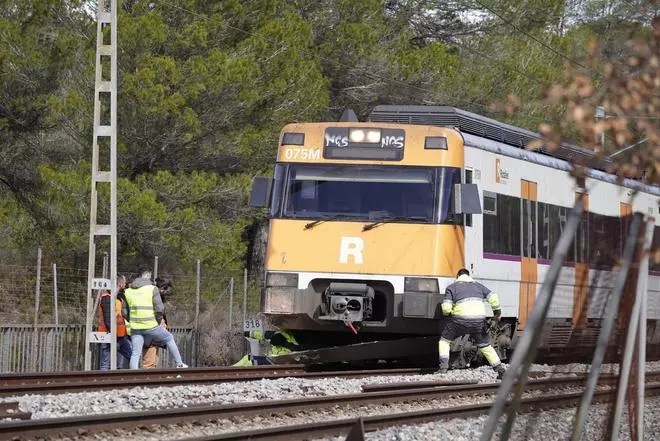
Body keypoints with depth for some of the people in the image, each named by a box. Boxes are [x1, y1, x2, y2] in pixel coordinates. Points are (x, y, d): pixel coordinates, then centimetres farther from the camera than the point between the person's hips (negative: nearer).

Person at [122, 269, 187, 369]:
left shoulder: (128, 291, 9)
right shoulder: (152, 289, -5)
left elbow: (125, 311, 10)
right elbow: (159, 308, -10)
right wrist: (159, 321, 6)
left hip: (135, 327, 3)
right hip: (151, 326, -3)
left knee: (135, 353, 5)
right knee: (169, 338, 20)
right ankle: (179, 364, 28)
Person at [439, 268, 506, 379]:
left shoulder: (451, 287, 10)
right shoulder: (477, 285, 21)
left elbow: (446, 308, -1)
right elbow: (493, 297, 9)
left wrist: (448, 314, 21)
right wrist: (497, 311, 22)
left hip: (461, 320, -3)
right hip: (479, 319, 4)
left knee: (444, 340, 16)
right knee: (485, 345, 21)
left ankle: (443, 367, 2)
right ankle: (500, 369, 16)